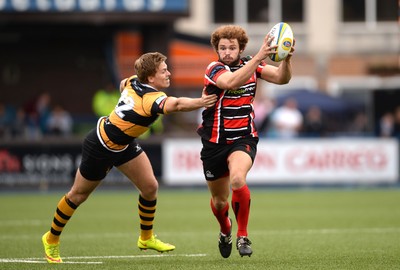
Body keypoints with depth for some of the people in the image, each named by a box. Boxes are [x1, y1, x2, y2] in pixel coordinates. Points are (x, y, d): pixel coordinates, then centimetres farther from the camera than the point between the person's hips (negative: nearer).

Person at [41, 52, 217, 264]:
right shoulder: (151, 98, -35)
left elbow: (123, 84, 16)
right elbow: (177, 104, -56)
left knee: (150, 186, 2)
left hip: (124, 145, 9)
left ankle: (146, 238, 20)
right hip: (100, 148, -9)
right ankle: (51, 239, 30)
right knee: (78, 195, 10)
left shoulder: (134, 82, -10)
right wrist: (201, 102, -64)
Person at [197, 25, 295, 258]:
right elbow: (232, 82, -36)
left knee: (237, 180, -31)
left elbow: (282, 78, -11)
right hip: (215, 142, 0)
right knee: (219, 201, 14)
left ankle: (243, 236, -14)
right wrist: (260, 57, -45)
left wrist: (286, 59, -32)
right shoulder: (214, 69, -14)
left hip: (244, 139, 0)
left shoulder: (251, 64, -1)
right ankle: (225, 231, 49)